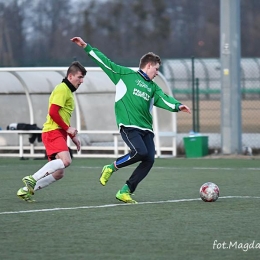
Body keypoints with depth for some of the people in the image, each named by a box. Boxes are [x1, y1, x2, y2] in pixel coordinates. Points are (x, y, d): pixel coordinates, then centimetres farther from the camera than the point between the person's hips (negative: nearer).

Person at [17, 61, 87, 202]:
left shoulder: (68, 91, 24)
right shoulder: (62, 89, -7)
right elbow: (53, 112, -18)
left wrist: (73, 136, 26)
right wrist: (68, 128, -13)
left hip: (59, 133, 10)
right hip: (53, 132, -10)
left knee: (58, 173, 4)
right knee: (65, 160, -30)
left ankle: (26, 190, 10)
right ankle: (32, 179, -25)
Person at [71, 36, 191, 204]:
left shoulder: (153, 87, 22)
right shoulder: (126, 74, 9)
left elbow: (164, 99, 4)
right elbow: (105, 62, 7)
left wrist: (177, 106, -17)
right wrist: (86, 47, 4)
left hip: (146, 128, 6)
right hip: (128, 125, -6)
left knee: (149, 159, -9)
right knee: (140, 152, -26)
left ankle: (125, 192, 2)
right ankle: (111, 168, 2)